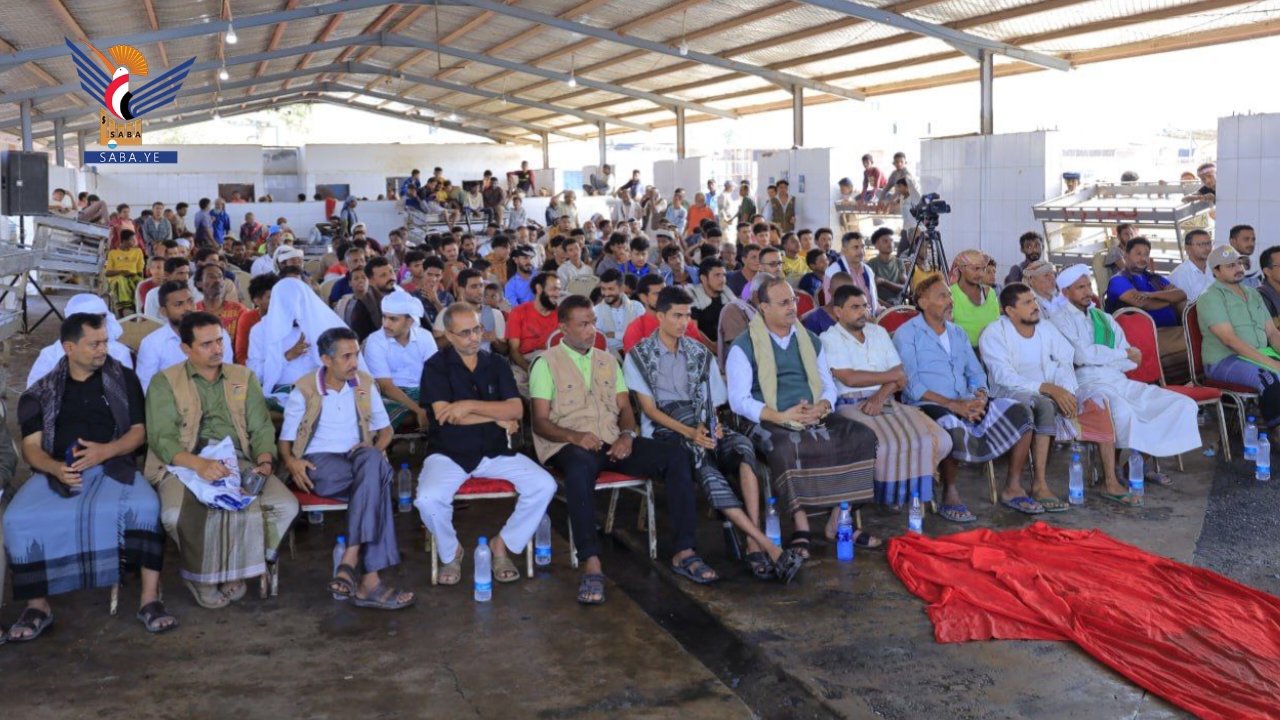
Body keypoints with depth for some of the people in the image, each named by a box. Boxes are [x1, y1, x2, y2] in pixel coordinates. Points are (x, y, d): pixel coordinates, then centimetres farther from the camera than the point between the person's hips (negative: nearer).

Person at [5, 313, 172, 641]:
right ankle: (37, 606, -12)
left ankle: (150, 599, -27)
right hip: (57, 472, 1)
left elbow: (138, 431, 7)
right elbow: (31, 447, 5)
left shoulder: (124, 379, 13)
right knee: (18, 519, -28)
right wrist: (56, 468, -18)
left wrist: (106, 450, -14)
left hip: (113, 467, -1)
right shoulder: (42, 392, 14)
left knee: (146, 507, -33)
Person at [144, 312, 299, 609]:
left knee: (286, 505, -23)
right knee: (177, 515, -35)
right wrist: (199, 464, -24)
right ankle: (200, 575, -4)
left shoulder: (243, 378, 18)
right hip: (186, 465, -3)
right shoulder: (165, 382, 7)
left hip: (240, 462, 3)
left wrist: (265, 461, -11)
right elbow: (161, 438, -6)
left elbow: (262, 428, 12)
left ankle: (239, 569, -1)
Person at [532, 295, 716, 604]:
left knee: (677, 456, -18)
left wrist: (627, 434, -6)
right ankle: (591, 565, -44)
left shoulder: (608, 361, 23)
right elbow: (540, 421, -2)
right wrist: (575, 436, -21)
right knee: (580, 465, -42)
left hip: (614, 442, 5)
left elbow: (625, 408, 17)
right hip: (570, 446, -5)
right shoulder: (547, 363, 7)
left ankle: (683, 552, -19)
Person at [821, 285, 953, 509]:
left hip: (886, 402, 6)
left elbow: (900, 376, 11)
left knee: (939, 439, -14)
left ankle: (909, 486, 6)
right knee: (885, 445, -34)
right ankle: (889, 492, -5)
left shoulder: (879, 332, 20)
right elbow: (850, 378, -11)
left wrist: (881, 395, -10)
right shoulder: (829, 339, 2)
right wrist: (891, 376, 1)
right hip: (851, 405, -6)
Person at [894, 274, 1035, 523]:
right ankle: (950, 496, -22)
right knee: (951, 424, -40)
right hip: (927, 405, -7)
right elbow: (911, 384, -12)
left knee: (1018, 412, -9)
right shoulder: (907, 334, -1)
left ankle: (1013, 487, -2)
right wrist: (952, 404, -22)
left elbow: (976, 373, 20)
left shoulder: (958, 333, 22)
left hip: (965, 402, 7)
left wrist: (981, 394, -5)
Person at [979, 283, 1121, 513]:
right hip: (1009, 394, -6)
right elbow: (1004, 377, -19)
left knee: (1098, 401, -11)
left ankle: (1110, 481, -8)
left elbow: (1066, 360, 4)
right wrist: (1049, 389, -27)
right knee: (1045, 405, -37)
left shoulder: (1046, 328, 12)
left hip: (1049, 393, 7)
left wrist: (1067, 392, -17)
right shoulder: (995, 334, -8)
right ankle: (1039, 486, -34)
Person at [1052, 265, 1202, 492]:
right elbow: (1082, 356, -12)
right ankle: (1110, 479, -23)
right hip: (1089, 384, -7)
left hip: (1120, 381, 7)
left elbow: (1132, 361, 13)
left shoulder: (1105, 318, 23)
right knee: (1122, 411, -38)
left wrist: (1097, 358, -7)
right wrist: (1123, 353, 0)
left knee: (1184, 404, -6)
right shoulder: (1061, 321, 4)